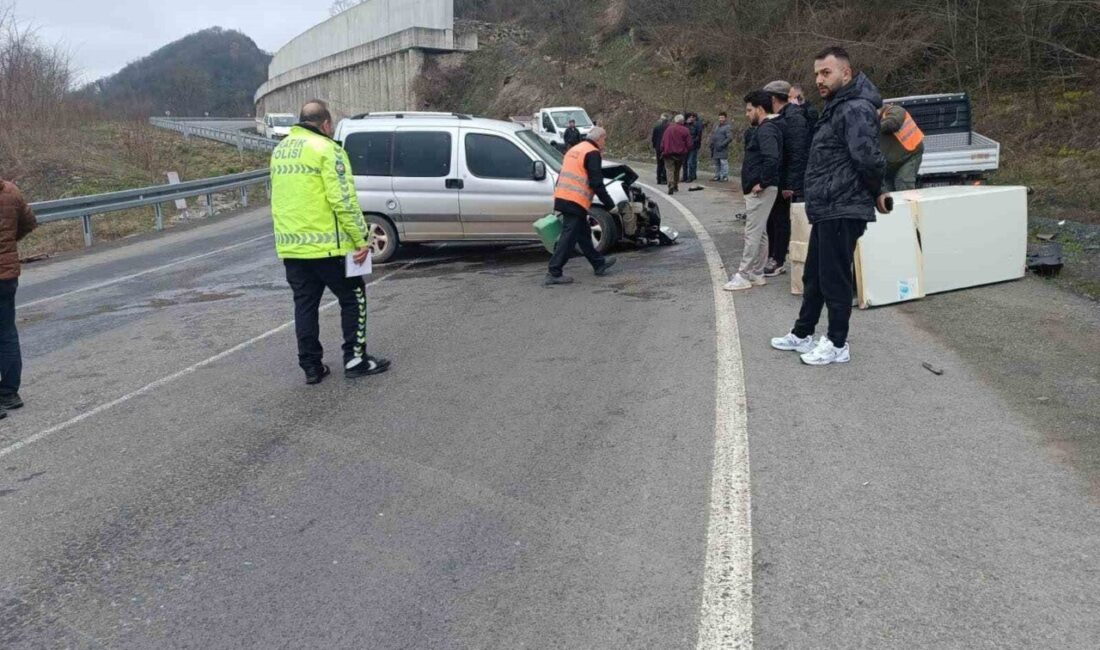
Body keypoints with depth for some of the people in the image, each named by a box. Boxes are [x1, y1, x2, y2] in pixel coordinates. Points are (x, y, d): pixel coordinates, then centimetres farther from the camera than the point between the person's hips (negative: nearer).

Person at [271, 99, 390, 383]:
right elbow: (344, 200, -18)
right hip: (326, 244, -7)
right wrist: (360, 239, -14)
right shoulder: (325, 149, -11)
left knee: (305, 304, 12)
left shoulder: (280, 151, 14)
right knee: (352, 297, 8)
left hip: (290, 246, 7)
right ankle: (355, 359, 9)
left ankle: (311, 366, 15)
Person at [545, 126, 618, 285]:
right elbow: (596, 183, -14)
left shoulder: (574, 150, 21)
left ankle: (599, 264, 33)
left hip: (562, 197, 10)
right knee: (568, 237, -7)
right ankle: (554, 274, -8)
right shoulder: (593, 153, -8)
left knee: (583, 233, 19)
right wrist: (610, 204, -8)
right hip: (576, 201, -10)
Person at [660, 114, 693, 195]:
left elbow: (663, 142, 0)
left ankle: (671, 186, -24)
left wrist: (662, 151, 7)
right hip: (680, 154, 2)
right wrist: (686, 152, 12)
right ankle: (676, 186, 24)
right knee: (677, 170, 19)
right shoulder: (685, 130, 0)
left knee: (670, 170, -5)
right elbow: (689, 144, -2)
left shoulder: (668, 129, 2)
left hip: (669, 153, -2)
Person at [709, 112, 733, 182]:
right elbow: (713, 136, 27)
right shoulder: (716, 127, 20)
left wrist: (722, 145, -19)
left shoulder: (728, 127, -5)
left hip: (723, 149, -8)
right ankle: (717, 176, 20)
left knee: (723, 162, -9)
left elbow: (729, 138, -14)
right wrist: (712, 144, 12)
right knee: (716, 163, 12)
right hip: (716, 149, 8)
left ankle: (725, 177, -5)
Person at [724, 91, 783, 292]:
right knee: (759, 233, 14)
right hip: (759, 189, 11)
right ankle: (756, 274, 21)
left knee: (752, 233, -7)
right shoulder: (765, 128, 18)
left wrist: (762, 183, -22)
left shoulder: (766, 130, -15)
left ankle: (743, 276, -4)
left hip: (760, 190, -11)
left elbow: (771, 158, -29)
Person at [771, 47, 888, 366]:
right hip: (826, 209, 10)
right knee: (813, 276, 18)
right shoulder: (837, 109, 18)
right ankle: (802, 334, 31)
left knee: (834, 278, -1)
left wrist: (875, 191, -13)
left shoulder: (856, 109, -17)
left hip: (842, 211, -10)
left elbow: (868, 157, -28)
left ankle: (837, 344, 11)